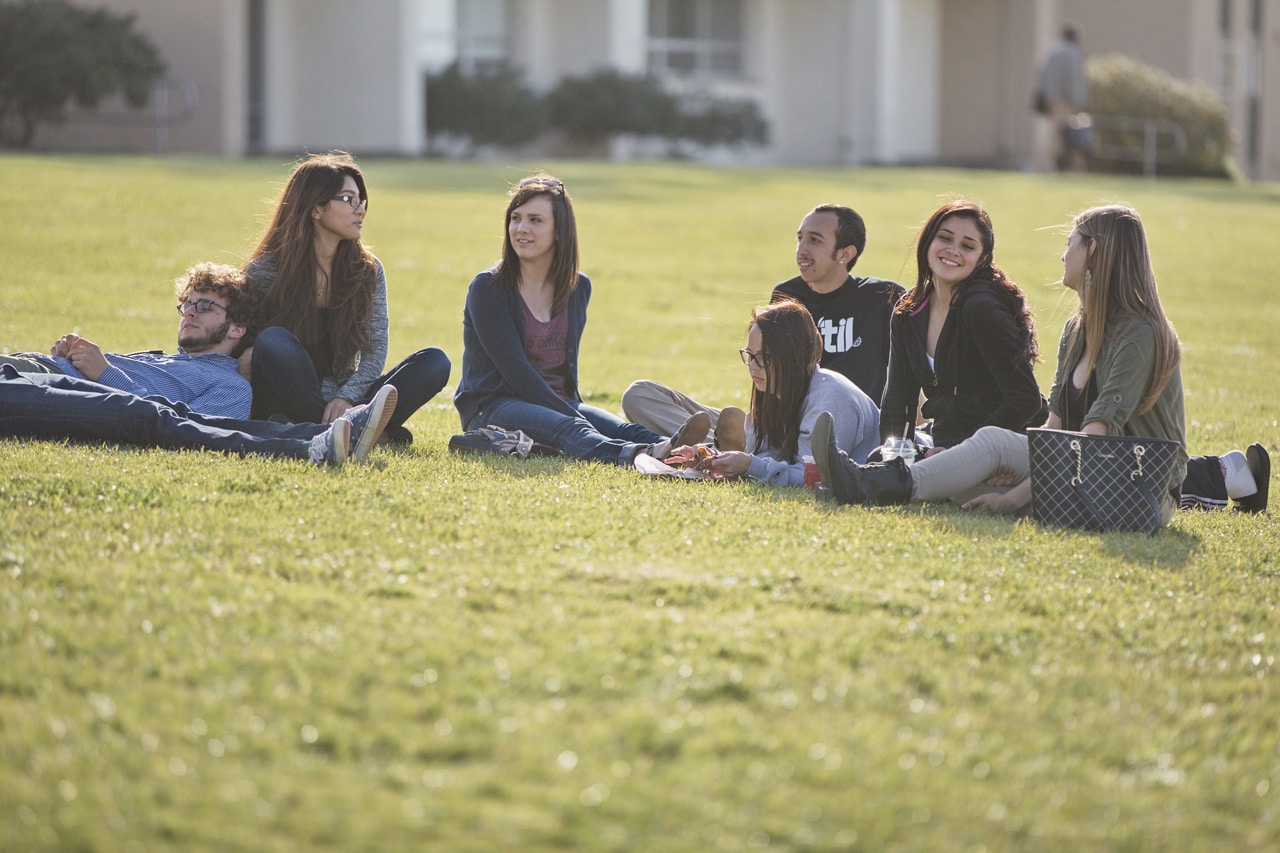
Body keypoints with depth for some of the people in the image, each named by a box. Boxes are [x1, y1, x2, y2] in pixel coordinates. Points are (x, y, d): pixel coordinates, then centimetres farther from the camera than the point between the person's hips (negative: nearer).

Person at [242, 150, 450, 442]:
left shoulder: (368, 271, 6)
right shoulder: (266, 271, -4)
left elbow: (375, 349, -1)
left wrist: (346, 397, -23)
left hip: (342, 401, 3)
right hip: (289, 404, -3)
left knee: (434, 362, -15)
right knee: (274, 341, -34)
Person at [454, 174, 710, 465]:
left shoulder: (578, 288, 11)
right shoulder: (488, 288, -8)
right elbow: (514, 367, -16)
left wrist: (574, 407, 1)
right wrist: (571, 415, -24)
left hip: (557, 403, 6)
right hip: (493, 406, -6)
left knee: (623, 429, -27)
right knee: (569, 429, -37)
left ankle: (671, 449, -58)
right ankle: (639, 455, -67)